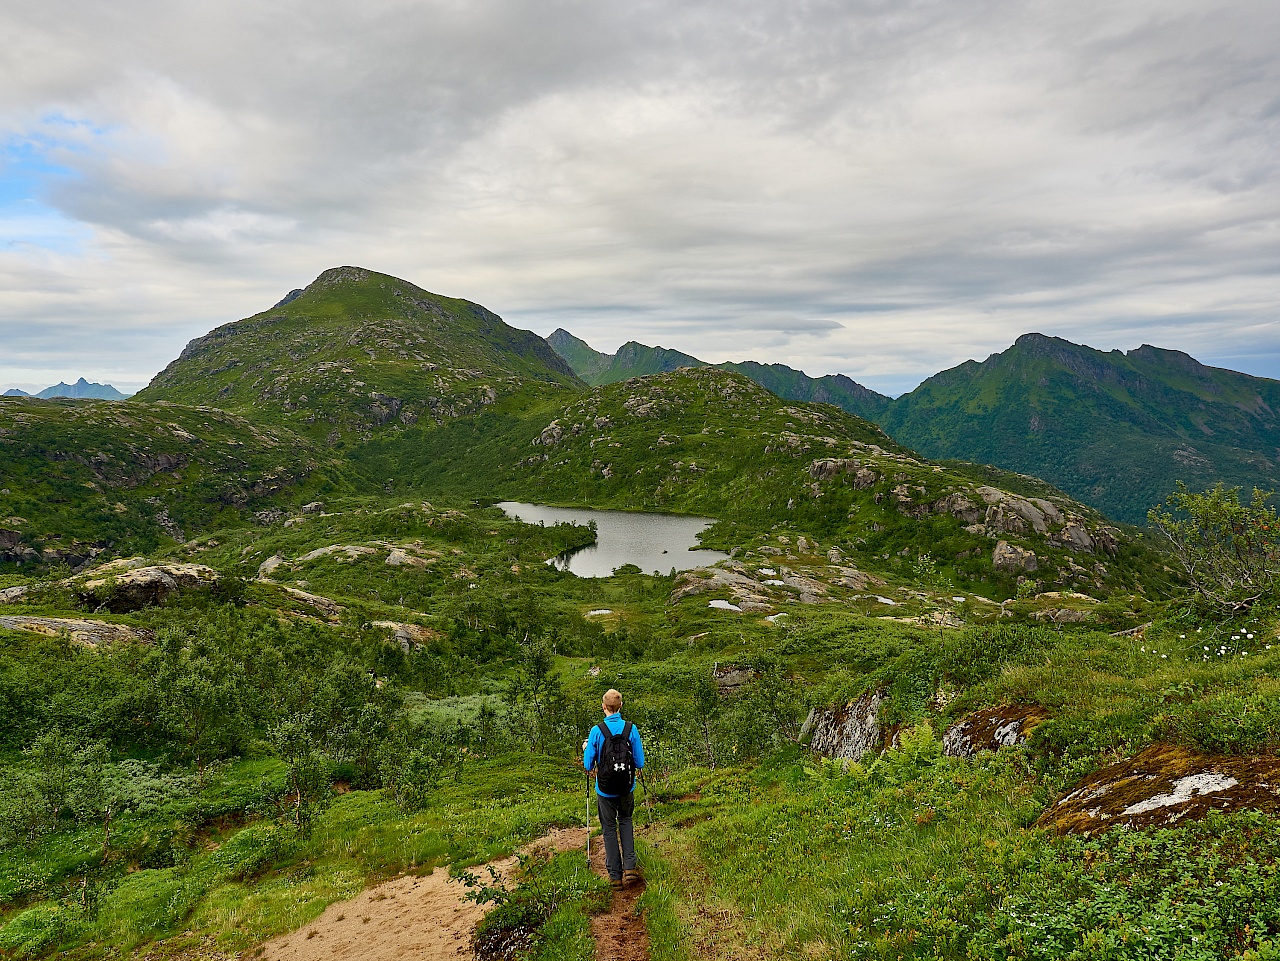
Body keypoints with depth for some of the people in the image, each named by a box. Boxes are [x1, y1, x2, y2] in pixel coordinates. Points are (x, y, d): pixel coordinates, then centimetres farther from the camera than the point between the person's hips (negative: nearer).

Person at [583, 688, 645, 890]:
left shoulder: (597, 731, -15)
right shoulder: (631, 729, -11)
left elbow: (588, 765, -8)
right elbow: (640, 763, -6)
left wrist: (586, 748, 10)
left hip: (605, 790, -2)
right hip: (627, 789, 2)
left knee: (609, 830, 13)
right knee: (625, 821, 23)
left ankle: (615, 876, 18)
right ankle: (629, 868, 12)